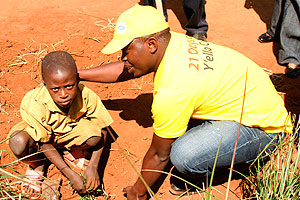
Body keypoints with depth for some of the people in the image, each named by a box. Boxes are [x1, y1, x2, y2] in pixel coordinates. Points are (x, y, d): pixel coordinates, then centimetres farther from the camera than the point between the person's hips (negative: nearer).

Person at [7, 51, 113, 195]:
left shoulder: (88, 97, -30)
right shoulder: (35, 105, -35)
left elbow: (102, 131, -17)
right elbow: (45, 144, -23)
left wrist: (93, 167, -27)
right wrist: (70, 174, -26)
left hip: (70, 132, 2)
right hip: (39, 134, -1)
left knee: (94, 132, -32)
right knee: (18, 143, -36)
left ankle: (74, 153, 4)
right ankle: (36, 163, 2)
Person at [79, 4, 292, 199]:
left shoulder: (171, 91, -30)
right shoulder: (172, 41, -6)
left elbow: (159, 155, -14)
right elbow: (126, 70, 12)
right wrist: (77, 75, 16)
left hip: (263, 127, -9)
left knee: (183, 156, -28)